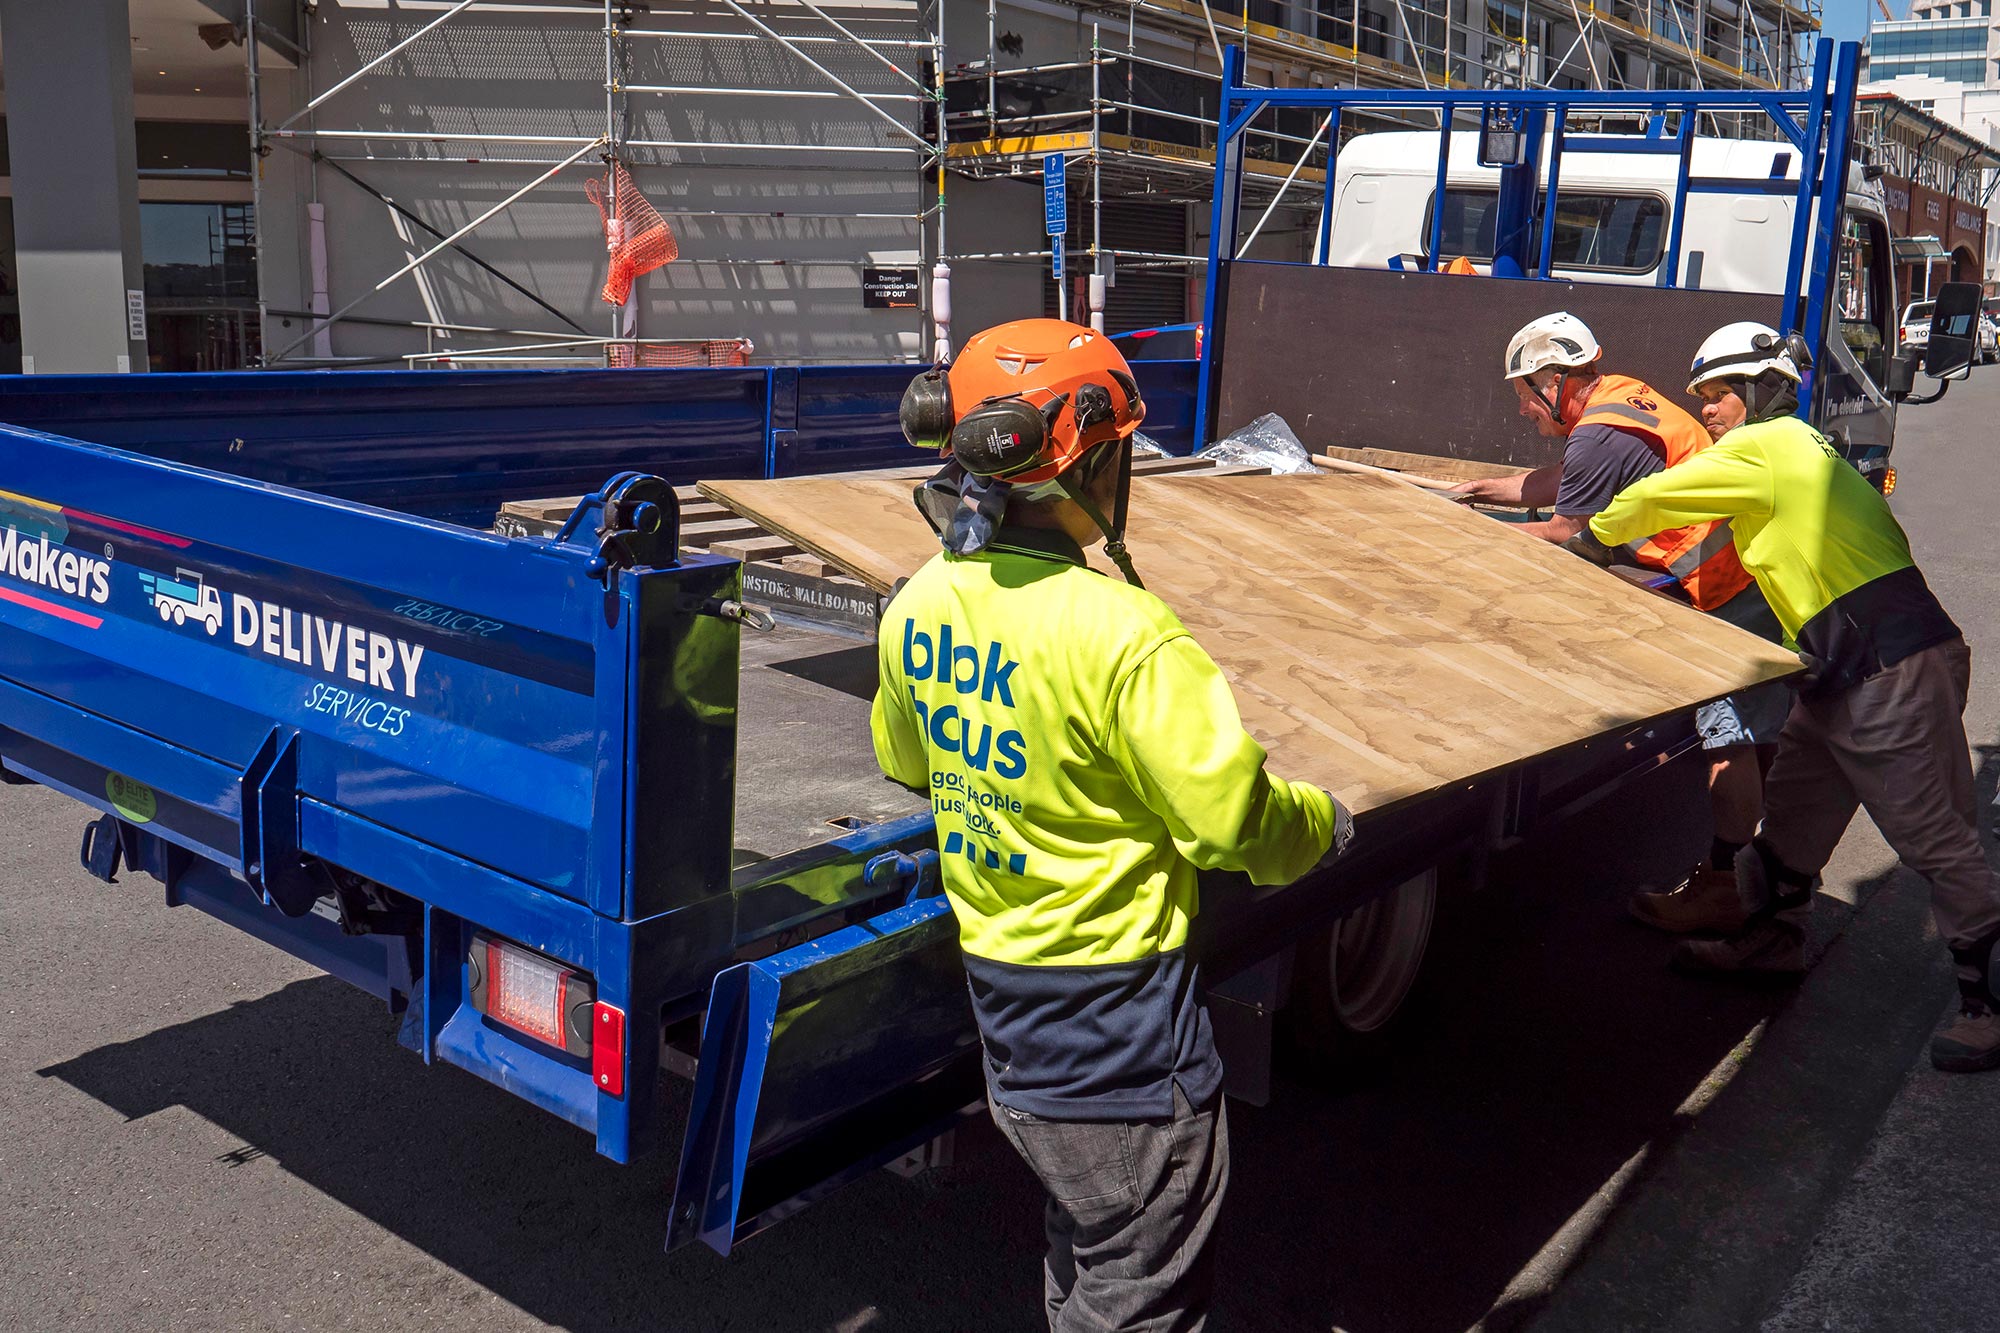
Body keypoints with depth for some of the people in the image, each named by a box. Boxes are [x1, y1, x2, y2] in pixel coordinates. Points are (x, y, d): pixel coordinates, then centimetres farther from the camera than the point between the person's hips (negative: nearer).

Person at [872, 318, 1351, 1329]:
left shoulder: (919, 607, -4)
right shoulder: (1120, 633, -27)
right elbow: (1236, 822, -22)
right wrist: (1318, 820, 0)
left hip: (997, 981, 8)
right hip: (1117, 1017, -7)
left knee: (1081, 1249, 28)